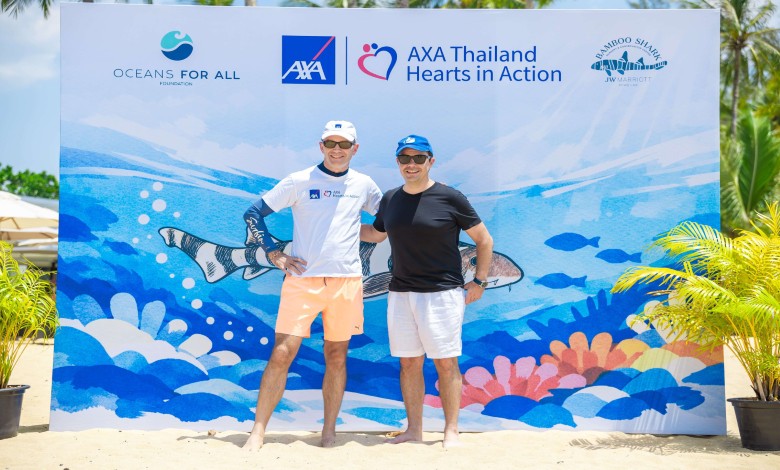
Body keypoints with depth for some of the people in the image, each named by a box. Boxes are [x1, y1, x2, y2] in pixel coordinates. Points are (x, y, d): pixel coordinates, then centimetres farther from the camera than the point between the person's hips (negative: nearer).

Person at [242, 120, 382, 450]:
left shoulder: (363, 185, 9)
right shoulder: (299, 181, 1)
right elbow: (253, 214, 4)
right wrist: (274, 254, -2)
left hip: (347, 281, 2)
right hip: (302, 279, -2)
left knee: (336, 357, 7)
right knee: (282, 353, -7)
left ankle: (329, 432, 18)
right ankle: (258, 431, 1)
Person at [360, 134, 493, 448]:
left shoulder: (450, 198, -7)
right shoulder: (390, 199, 8)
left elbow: (484, 239, 1)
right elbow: (375, 234, 27)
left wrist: (479, 281, -3)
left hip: (442, 294, -5)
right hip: (400, 293, 5)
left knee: (446, 363, -2)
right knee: (409, 363, 9)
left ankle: (451, 431, 8)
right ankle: (413, 430, 19)